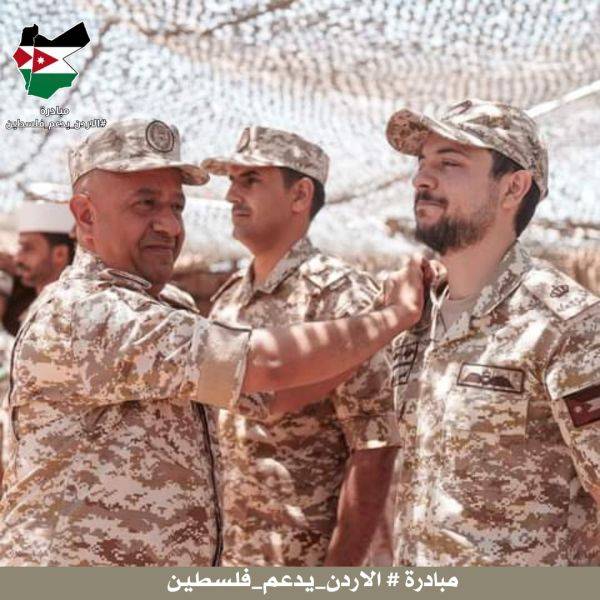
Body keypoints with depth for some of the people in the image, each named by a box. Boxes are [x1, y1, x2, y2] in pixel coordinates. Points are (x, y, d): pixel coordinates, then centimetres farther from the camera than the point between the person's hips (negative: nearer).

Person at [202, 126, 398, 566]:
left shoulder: (340, 296, -13)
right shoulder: (228, 299, 9)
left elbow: (374, 452, -17)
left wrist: (339, 572, -19)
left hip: (303, 561, -6)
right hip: (221, 554, 7)